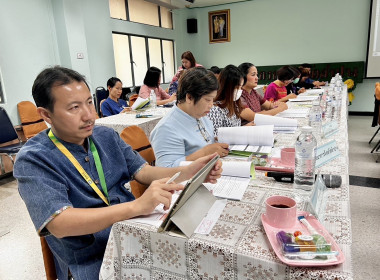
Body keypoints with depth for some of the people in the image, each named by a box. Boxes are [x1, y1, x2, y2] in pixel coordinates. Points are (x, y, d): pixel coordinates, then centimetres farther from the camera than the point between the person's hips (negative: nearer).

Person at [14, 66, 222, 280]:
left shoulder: (107, 136, 4)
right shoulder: (33, 160, -13)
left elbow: (144, 172, 3)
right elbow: (59, 224, -24)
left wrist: (189, 172, -16)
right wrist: (137, 206, -36)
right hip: (90, 259, -5)